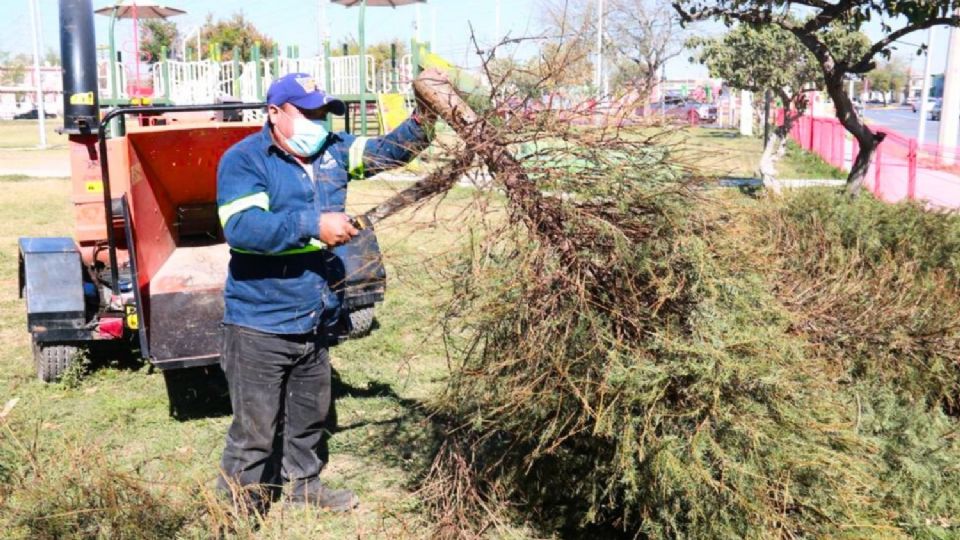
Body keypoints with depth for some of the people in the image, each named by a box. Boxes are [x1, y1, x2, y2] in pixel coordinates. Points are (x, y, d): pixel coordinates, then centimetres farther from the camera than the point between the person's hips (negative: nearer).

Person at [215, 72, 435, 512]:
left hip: (315, 320, 7)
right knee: (255, 431, 2)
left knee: (310, 415, 24)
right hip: (260, 324, -7)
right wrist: (313, 225, -33)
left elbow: (390, 150, 6)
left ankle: (303, 483, 45)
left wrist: (423, 118, -14)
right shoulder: (243, 160, -14)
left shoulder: (333, 150, 6)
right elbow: (241, 227, -28)